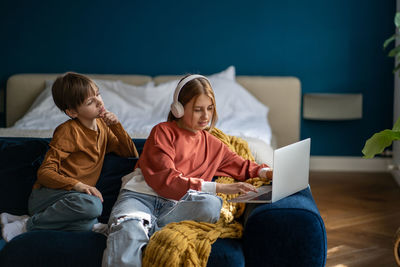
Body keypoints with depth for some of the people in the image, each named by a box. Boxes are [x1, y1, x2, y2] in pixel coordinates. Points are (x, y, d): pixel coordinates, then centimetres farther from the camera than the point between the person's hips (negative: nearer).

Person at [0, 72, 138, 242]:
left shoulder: (102, 125, 14)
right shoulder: (68, 131, -8)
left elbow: (131, 153, 15)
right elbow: (44, 172, -13)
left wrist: (116, 126, 1)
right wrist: (77, 185, -29)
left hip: (76, 196, 6)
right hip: (47, 194, -6)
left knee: (88, 224, -30)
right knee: (92, 205, -37)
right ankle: (28, 225, -17)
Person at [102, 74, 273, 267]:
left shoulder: (213, 145, 23)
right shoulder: (163, 132, 6)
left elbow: (242, 166, 37)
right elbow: (164, 179, -6)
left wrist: (266, 172, 11)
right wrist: (218, 188, -13)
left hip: (173, 204, 4)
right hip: (140, 195, -4)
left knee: (212, 204, -33)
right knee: (128, 233, -40)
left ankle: (148, 230, -31)